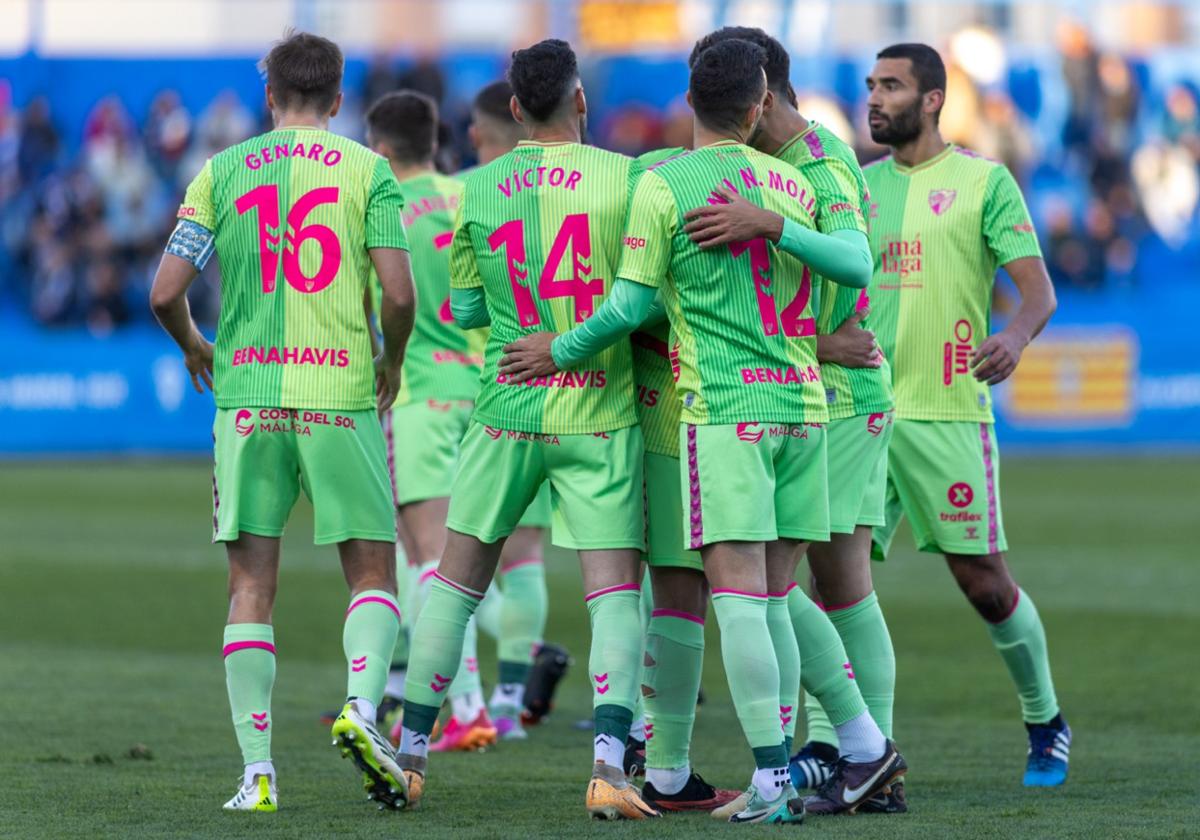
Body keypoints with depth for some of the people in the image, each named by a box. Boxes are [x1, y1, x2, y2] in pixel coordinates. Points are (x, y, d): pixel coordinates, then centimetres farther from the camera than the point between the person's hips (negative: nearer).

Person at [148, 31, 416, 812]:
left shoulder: (224, 171, 7)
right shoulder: (367, 171, 2)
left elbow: (165, 293, 1)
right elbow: (399, 292, -7)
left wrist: (194, 348, 22)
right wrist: (392, 363, 13)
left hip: (248, 396, 1)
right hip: (340, 395, -1)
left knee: (251, 589, 5)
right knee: (374, 574, 10)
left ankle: (257, 771, -1)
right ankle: (362, 705, -15)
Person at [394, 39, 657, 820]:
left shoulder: (476, 191, 2)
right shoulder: (624, 177, -6)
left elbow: (465, 308, 10)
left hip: (507, 409, 2)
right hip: (599, 415, -2)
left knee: (456, 581, 14)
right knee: (616, 593, -1)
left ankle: (411, 755, 16)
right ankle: (610, 762, -17)